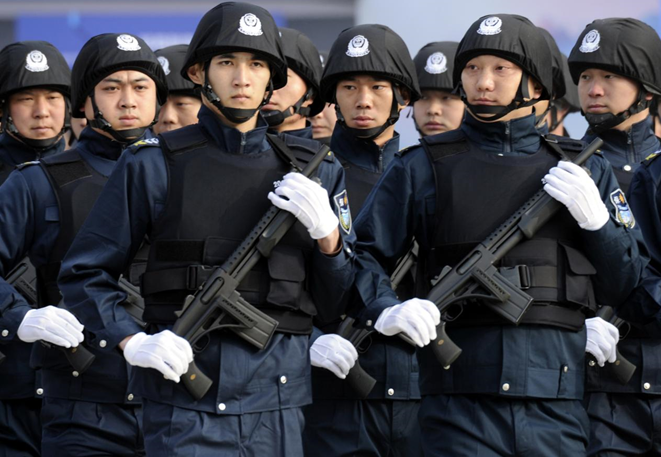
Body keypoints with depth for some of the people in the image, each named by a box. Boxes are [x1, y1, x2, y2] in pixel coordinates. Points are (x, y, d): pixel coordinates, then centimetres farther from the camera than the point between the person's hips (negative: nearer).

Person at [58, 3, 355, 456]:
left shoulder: (316, 171, 11)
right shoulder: (154, 166, 3)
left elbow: (336, 305, 11)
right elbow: (84, 274, 5)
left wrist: (326, 232, -6)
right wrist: (133, 343, -10)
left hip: (279, 404, 3)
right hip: (186, 401, -3)